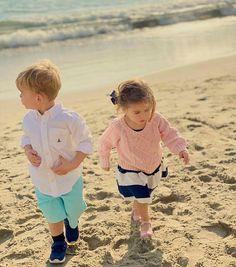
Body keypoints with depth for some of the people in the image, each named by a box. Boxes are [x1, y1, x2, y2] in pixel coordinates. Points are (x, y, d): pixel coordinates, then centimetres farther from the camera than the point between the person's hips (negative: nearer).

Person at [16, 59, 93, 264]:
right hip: (42, 179, 3)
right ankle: (58, 243, 44)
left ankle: (72, 224, 54)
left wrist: (73, 164, -22)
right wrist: (28, 151, -11)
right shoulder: (29, 119, -10)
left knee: (73, 210, 18)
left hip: (69, 177, -3)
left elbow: (86, 142, -15)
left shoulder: (68, 119, -26)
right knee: (52, 214, 17)